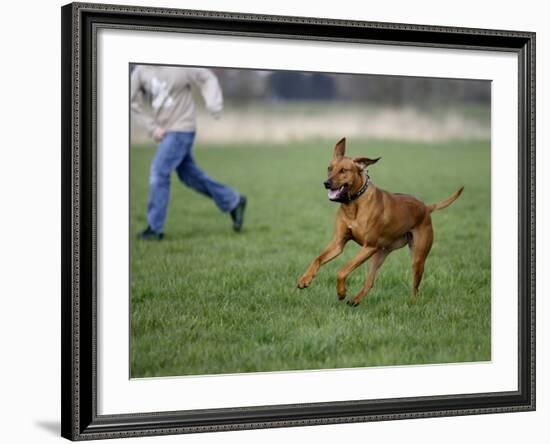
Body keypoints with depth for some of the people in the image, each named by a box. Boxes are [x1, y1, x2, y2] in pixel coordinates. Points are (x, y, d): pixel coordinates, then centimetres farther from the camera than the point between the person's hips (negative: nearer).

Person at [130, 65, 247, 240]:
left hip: (181, 129, -7)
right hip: (164, 131, 7)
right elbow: (134, 101, 6)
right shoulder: (141, 70, 1)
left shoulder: (179, 67, -15)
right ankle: (233, 202, 28)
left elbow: (207, 79, -5)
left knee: (158, 173, -13)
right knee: (189, 175, 14)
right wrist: (152, 127, -2)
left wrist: (213, 104, -21)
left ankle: (155, 228, -4)